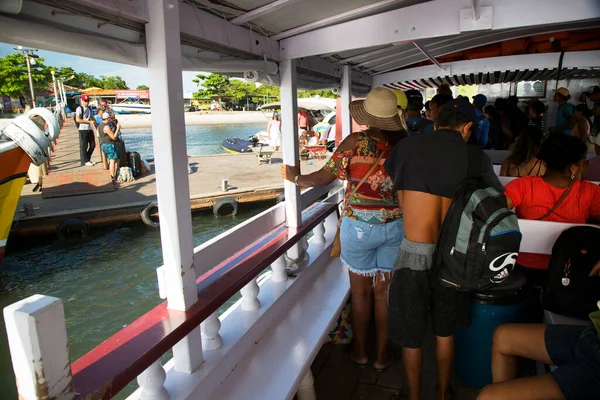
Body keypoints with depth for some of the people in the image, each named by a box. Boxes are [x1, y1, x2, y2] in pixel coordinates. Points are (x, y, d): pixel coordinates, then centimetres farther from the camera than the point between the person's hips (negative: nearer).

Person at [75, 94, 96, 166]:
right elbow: (78, 119, -14)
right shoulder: (79, 108, -7)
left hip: (90, 129, 8)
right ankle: (85, 161, 6)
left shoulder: (89, 108, 16)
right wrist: (89, 121, -16)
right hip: (83, 129, -7)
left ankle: (87, 159, 25)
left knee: (93, 145, 10)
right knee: (83, 146, -1)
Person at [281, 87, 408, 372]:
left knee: (360, 291, 14)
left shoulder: (355, 143, -14)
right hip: (396, 226, 3)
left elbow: (322, 178, -11)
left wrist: (295, 177, 5)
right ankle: (381, 354, 31)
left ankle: (360, 351, 33)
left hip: (359, 227, -2)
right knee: (384, 290, 15)